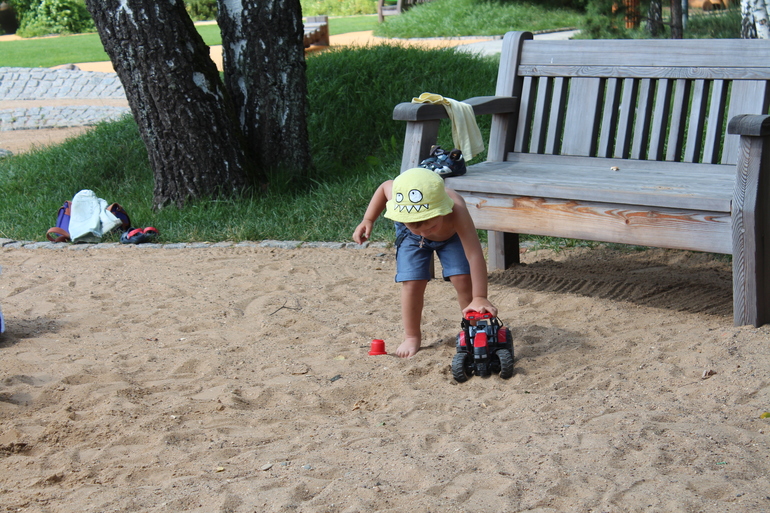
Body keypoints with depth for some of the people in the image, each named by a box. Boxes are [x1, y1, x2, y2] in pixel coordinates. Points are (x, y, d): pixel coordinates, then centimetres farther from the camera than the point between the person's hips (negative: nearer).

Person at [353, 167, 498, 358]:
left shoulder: (457, 211, -49)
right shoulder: (399, 201, -40)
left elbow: (475, 256, -54)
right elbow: (385, 187, -14)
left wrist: (479, 298, -61)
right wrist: (368, 220, -16)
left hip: (452, 235, -1)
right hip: (410, 237, 1)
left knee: (463, 278, -17)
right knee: (413, 282, -12)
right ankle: (412, 336, 8)